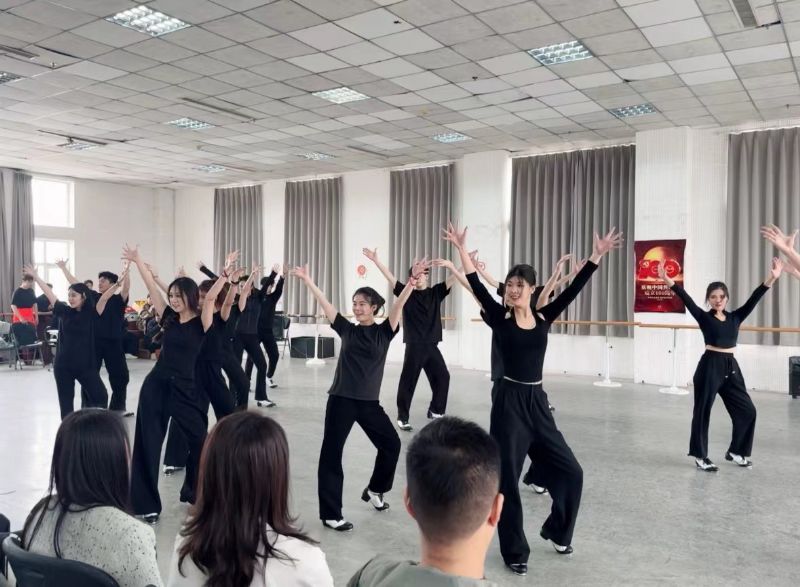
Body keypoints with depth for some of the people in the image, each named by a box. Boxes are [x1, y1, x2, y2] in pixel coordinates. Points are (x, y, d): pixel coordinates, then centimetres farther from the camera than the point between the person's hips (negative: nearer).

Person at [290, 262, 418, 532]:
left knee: (391, 444, 10)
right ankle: (330, 514, 9)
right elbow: (325, 304, 0)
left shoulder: (384, 332, 1)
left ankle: (374, 490, 36)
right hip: (341, 399, -1)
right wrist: (307, 279, -6)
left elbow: (399, 305, -13)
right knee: (331, 454, -1)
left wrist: (412, 280, -26)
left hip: (369, 402, 1)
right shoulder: (347, 329, 4)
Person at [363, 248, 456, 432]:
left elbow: (453, 278, -1)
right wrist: (375, 260, -16)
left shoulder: (436, 292, 6)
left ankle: (435, 411, 29)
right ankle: (402, 417, 8)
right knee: (408, 381, -2)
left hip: (431, 346, 4)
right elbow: (390, 277, -8)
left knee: (442, 377, 11)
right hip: (414, 346, -4)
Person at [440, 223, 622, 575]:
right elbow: (476, 286, -13)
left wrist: (597, 256, -6)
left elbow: (573, 290, -1)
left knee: (570, 471, 8)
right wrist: (461, 250, -19)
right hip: (509, 403, -3)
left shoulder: (544, 317, 4)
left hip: (537, 402, 4)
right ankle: (515, 551, 21)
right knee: (507, 479, 4)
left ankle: (556, 531, 34)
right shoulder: (499, 317, -4)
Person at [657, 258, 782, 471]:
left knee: (747, 410, 8)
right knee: (703, 411, 2)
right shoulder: (704, 317, -3)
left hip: (731, 367, 5)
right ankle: (701, 457, 14)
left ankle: (735, 451, 26)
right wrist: (671, 283, -31)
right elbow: (687, 300, -17)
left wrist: (771, 279, -13)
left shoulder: (735, 317, 8)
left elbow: (753, 299, -2)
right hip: (710, 366, -5)